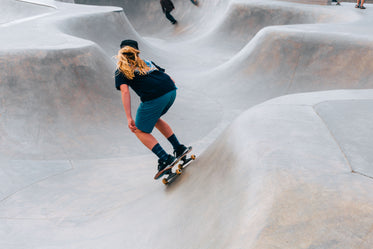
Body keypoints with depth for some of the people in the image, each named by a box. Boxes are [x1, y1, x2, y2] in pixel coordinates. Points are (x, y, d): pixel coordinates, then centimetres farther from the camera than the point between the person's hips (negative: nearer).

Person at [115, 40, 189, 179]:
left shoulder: (120, 71, 16)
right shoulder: (147, 62, 31)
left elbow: (125, 91, -1)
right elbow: (167, 77, 25)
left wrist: (129, 118, -5)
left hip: (154, 98, -6)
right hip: (171, 91, 6)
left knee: (140, 131, 14)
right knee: (154, 118, 33)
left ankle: (165, 159, 1)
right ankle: (179, 148, 30)